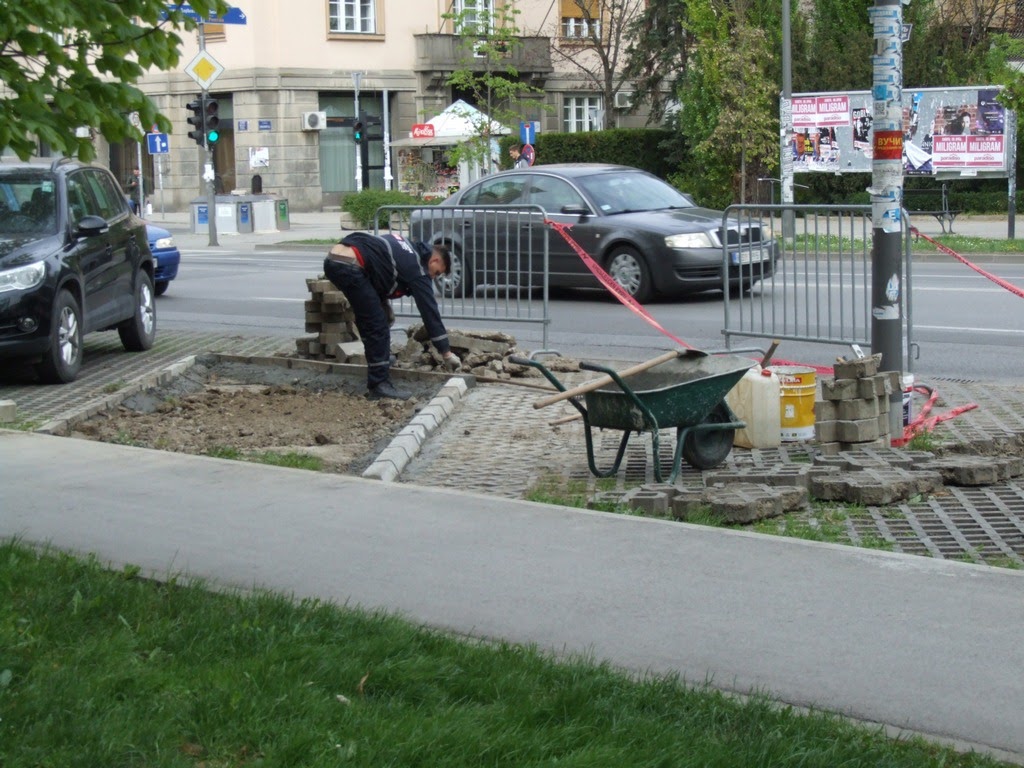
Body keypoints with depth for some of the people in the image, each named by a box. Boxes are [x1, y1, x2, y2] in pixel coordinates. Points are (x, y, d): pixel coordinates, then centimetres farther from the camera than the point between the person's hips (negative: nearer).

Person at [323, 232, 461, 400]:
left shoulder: (406, 251, 26)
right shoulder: (417, 267, 2)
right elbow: (429, 310, 2)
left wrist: (384, 304, 24)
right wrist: (447, 354, 6)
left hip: (332, 260, 9)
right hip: (349, 266, -9)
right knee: (377, 327, -4)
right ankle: (379, 386, -5)